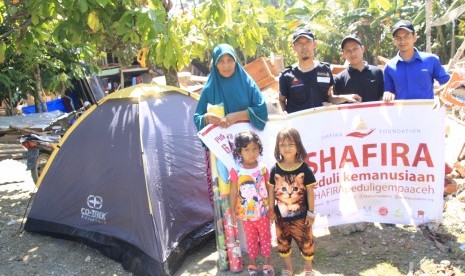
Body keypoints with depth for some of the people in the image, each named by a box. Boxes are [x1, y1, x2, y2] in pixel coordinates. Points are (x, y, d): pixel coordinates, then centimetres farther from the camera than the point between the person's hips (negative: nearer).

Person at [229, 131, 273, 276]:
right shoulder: (236, 171, -14)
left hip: (263, 211, 1)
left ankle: (267, 263, 31)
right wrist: (232, 210, -4)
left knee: (265, 237, 14)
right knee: (251, 239, 15)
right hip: (246, 213, -1)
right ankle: (253, 264, 33)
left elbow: (269, 189, -1)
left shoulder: (263, 168, -9)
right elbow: (233, 192, -7)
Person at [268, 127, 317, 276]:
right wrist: (271, 209, 3)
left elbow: (310, 191, -7)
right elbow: (271, 190, 0)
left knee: (306, 241, 12)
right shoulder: (275, 169, -8)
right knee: (283, 242, 17)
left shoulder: (304, 168, -13)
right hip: (281, 215, 2)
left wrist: (311, 212, -5)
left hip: (301, 215, -2)